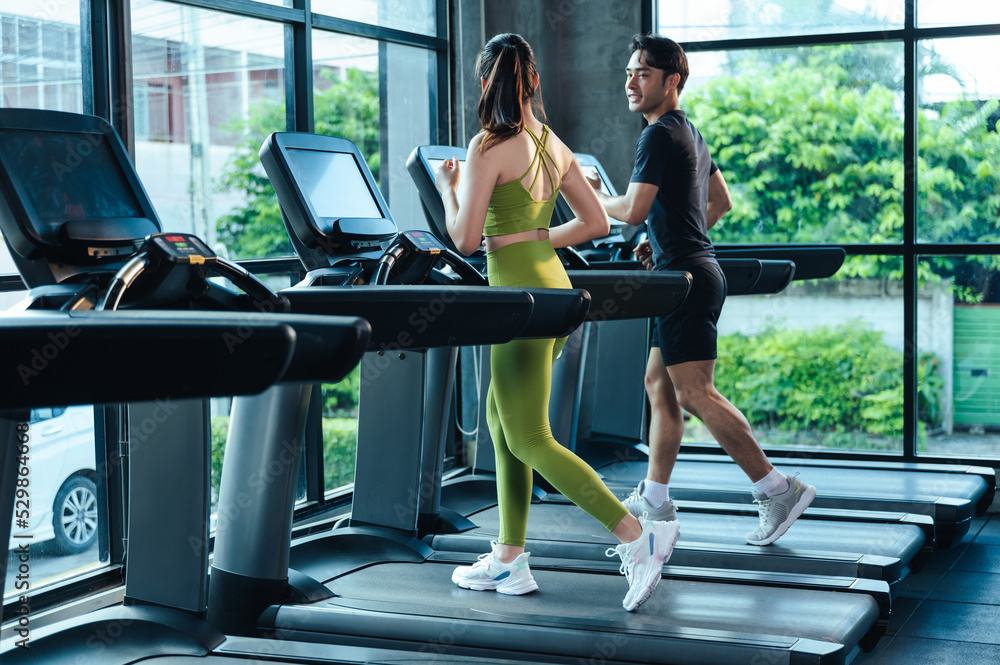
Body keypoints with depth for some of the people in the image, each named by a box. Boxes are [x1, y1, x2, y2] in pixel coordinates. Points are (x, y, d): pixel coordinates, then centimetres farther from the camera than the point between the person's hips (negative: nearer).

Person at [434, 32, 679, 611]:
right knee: (502, 420, 17)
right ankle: (509, 558, 20)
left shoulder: (488, 146, -13)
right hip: (554, 284, 9)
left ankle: (638, 536, -8)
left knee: (529, 440, -1)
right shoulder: (554, 145, 10)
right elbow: (597, 222, 13)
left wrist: (448, 187, 4)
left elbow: (465, 240, -13)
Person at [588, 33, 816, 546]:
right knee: (659, 384, 14)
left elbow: (634, 210, -20)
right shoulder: (691, 135, 19)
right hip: (697, 270, 11)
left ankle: (778, 489, -9)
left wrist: (589, 197, -2)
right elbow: (721, 202, 28)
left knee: (695, 394, -10)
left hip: (685, 278, -11)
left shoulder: (658, 136, -13)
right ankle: (654, 499, 19)